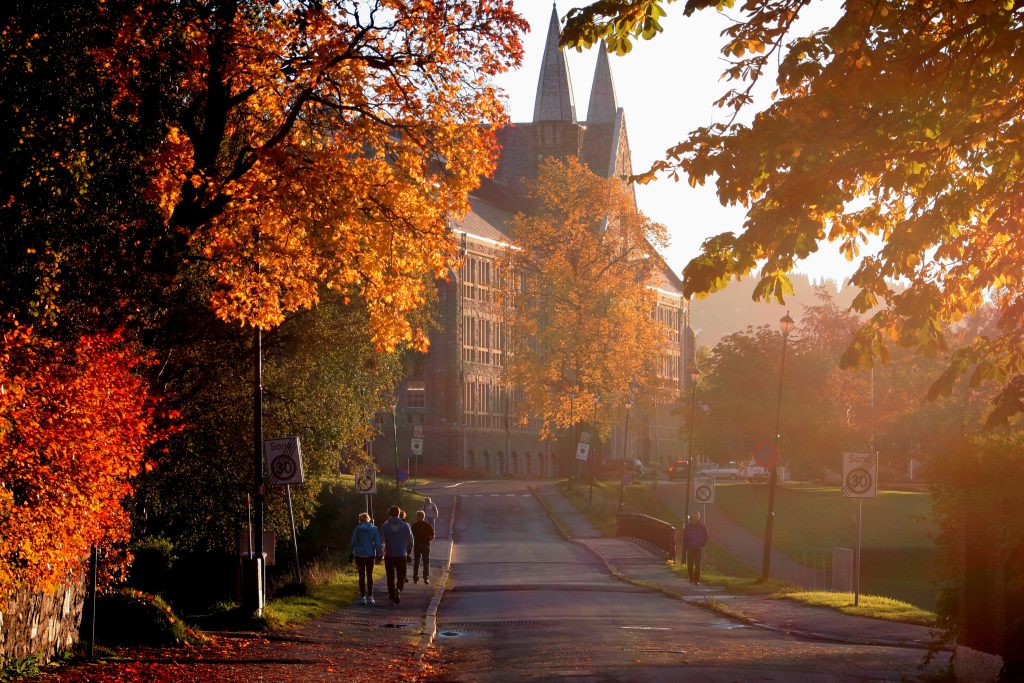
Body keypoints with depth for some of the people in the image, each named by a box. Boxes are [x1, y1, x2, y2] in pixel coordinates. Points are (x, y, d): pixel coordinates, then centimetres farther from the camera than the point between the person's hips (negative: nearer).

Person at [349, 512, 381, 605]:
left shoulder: (357, 529, -5)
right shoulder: (374, 529, -3)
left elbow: (353, 542, -3)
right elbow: (377, 543, -3)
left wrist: (351, 554, 5)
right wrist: (378, 554, 3)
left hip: (359, 555, -1)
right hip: (370, 555, 1)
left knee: (361, 576, 7)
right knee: (369, 576, 11)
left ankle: (363, 597, 4)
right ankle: (370, 597, 7)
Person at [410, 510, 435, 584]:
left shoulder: (414, 525, -4)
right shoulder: (428, 525, -1)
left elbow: (412, 536, -6)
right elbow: (432, 536, -2)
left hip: (417, 545, -1)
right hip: (426, 545, 1)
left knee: (416, 562, 10)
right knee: (426, 563, 5)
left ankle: (415, 579, 10)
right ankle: (426, 578, -1)